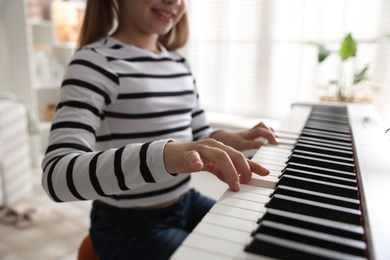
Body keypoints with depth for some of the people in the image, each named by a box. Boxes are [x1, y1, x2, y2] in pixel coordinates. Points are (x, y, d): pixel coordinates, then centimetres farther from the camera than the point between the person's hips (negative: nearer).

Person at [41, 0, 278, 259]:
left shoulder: (179, 63, 6)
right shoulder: (97, 60, -17)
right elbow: (57, 174, -29)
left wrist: (223, 140, -10)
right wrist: (163, 155, -45)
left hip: (187, 204, 7)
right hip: (128, 226, -6)